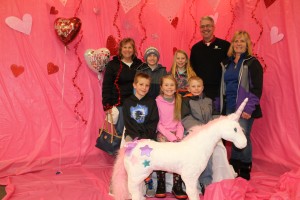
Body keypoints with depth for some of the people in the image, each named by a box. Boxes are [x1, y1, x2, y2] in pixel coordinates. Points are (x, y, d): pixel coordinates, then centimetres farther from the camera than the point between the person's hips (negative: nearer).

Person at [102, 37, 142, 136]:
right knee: (120, 132, 3)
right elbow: (106, 86, -2)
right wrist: (107, 105, -9)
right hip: (119, 104, -2)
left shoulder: (139, 64, 8)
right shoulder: (112, 64, 0)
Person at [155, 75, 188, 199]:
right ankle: (161, 185, -12)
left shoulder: (179, 101, 10)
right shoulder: (157, 101, -1)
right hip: (162, 133, -2)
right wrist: (170, 136, -12)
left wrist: (179, 134, -7)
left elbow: (180, 120, 11)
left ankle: (177, 186, -15)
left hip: (176, 133, 3)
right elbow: (157, 123, -3)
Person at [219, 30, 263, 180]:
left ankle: (245, 172, 9)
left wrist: (249, 109, -16)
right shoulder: (227, 63, 15)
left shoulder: (252, 63, -2)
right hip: (229, 108, 5)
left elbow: (257, 88, -8)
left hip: (244, 109, -5)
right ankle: (234, 171, 20)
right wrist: (222, 108, 11)